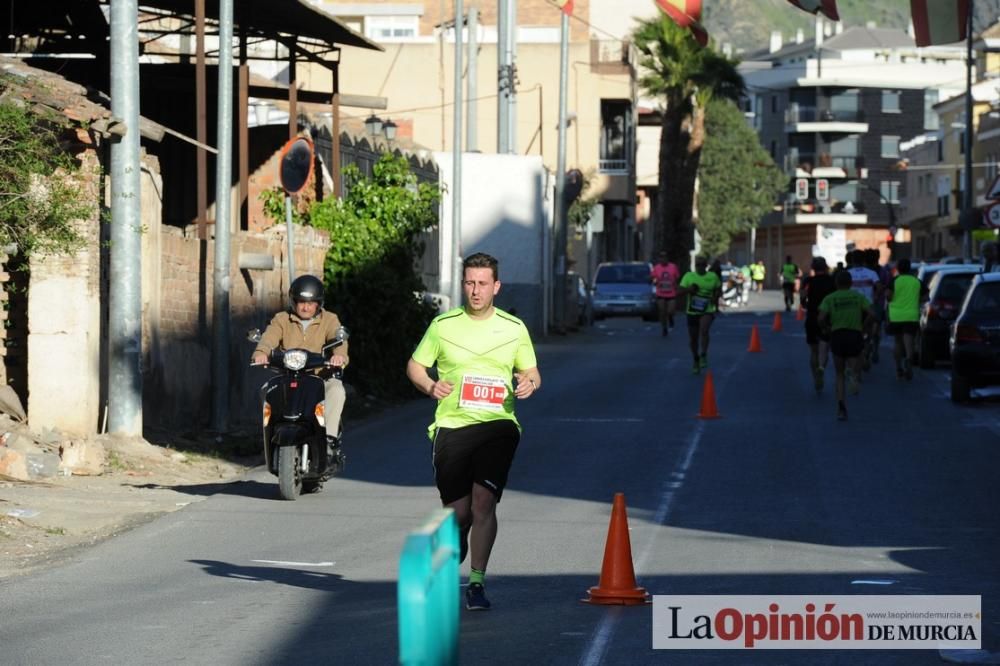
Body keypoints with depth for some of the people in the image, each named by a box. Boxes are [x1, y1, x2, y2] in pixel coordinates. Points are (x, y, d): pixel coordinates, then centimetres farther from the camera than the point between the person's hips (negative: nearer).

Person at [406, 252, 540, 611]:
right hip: (451, 426, 1)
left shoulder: (514, 328, 7)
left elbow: (531, 371, 15)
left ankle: (477, 582, -13)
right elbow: (415, 365, 12)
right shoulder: (443, 325, 5)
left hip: (497, 424, -1)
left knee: (484, 500, -17)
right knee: (458, 512, 3)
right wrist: (430, 386, -10)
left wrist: (529, 383, -9)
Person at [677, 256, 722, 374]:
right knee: (693, 339, 7)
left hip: (707, 311, -2)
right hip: (692, 312, 2)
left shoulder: (713, 277, 2)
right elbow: (679, 292, -2)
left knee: (704, 330, -30)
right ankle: (696, 362, 27)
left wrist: (716, 297, -6)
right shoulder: (688, 276, 0)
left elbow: (718, 290, 16)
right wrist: (688, 289, -22)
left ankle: (703, 356, -17)